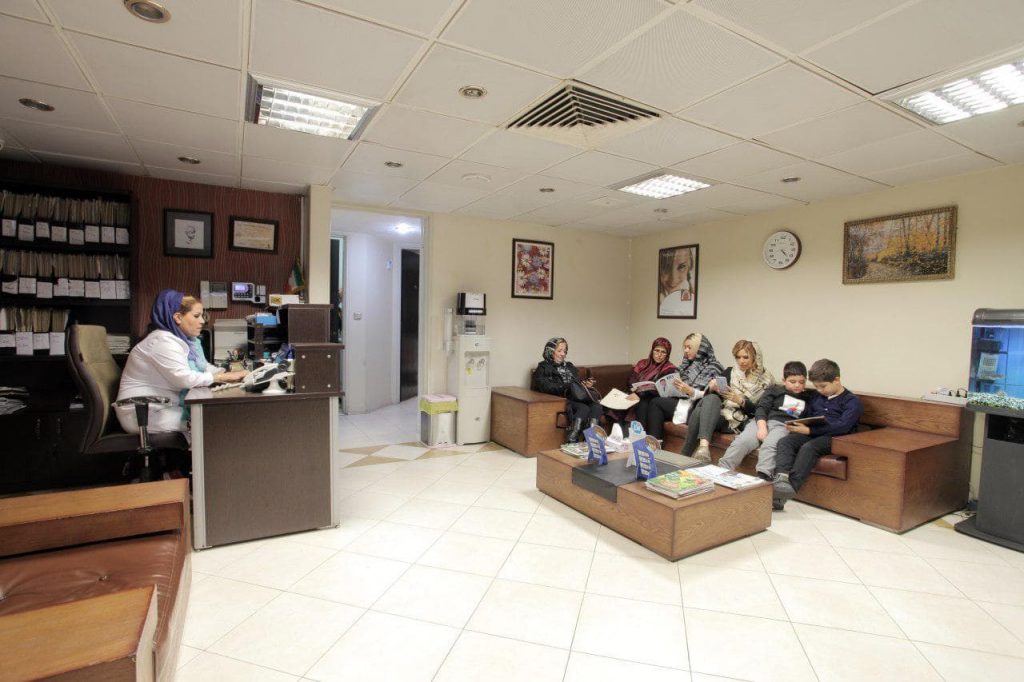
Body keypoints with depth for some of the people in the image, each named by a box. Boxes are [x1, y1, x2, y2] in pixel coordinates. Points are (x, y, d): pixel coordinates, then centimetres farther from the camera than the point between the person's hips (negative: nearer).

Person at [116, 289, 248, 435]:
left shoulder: (187, 340, 6)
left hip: (168, 406, 8)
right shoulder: (162, 342, -21)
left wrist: (229, 373, -8)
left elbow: (204, 368, 9)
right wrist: (224, 377, -23)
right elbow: (184, 379, -28)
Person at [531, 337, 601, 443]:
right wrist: (567, 386, -22)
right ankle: (572, 439, -39)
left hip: (574, 399, 6)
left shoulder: (570, 366, 27)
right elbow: (545, 387, -11)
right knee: (584, 408, -32)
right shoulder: (543, 367, 7)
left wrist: (586, 385, -1)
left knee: (596, 405, -24)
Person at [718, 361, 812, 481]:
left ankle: (762, 478, -47)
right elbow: (761, 408, 6)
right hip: (763, 421, 1)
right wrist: (762, 427, -11)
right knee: (741, 441, -26)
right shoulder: (775, 390, 19)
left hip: (784, 426, 0)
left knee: (769, 446, -34)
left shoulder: (808, 397, 21)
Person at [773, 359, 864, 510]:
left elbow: (843, 426, -13)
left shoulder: (852, 401, 1)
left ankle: (789, 489, -45)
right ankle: (781, 479, -46)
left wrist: (809, 430, -19)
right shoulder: (816, 397, 22)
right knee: (784, 441, -25)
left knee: (808, 447, -36)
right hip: (810, 433, 6)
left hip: (832, 437, -6)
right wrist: (796, 425, 0)